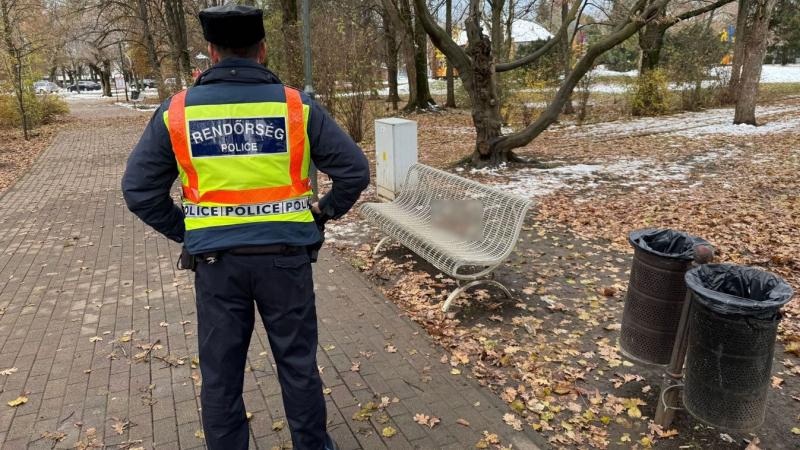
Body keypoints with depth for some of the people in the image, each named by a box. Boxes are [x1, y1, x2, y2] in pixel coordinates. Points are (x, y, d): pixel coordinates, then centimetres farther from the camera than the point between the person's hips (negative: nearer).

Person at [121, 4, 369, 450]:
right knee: (298, 362, 17)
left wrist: (186, 232, 8)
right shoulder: (296, 105, -6)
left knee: (221, 373, 16)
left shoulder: (177, 111, -3)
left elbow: (139, 189, -1)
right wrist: (323, 213, 6)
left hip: (216, 261, 1)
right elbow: (354, 169, -6)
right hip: (285, 256, 0)